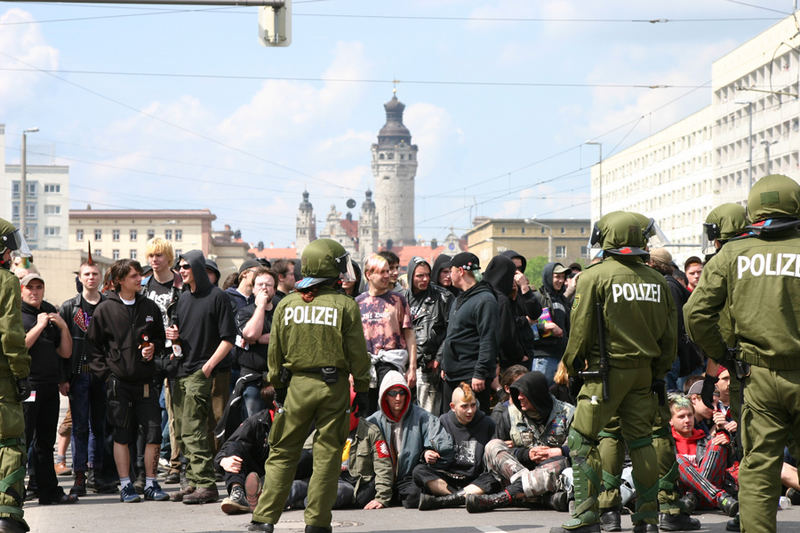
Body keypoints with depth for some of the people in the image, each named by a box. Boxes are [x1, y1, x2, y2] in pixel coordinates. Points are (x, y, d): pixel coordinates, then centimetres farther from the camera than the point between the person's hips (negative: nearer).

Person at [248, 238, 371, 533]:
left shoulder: (286, 304, 2)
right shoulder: (345, 306, -5)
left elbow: (275, 351, 7)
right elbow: (357, 353, -3)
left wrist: (277, 385, 18)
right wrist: (362, 389, 6)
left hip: (297, 384, 2)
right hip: (334, 386, -2)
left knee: (282, 453, 8)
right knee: (327, 454, 5)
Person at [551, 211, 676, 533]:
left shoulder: (594, 277, -8)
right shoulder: (656, 280, 8)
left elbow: (581, 328, -7)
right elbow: (669, 333, 11)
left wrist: (571, 365, 7)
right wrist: (659, 372, 20)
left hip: (607, 371, -5)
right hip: (644, 371, 5)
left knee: (582, 440, 2)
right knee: (641, 441, 10)